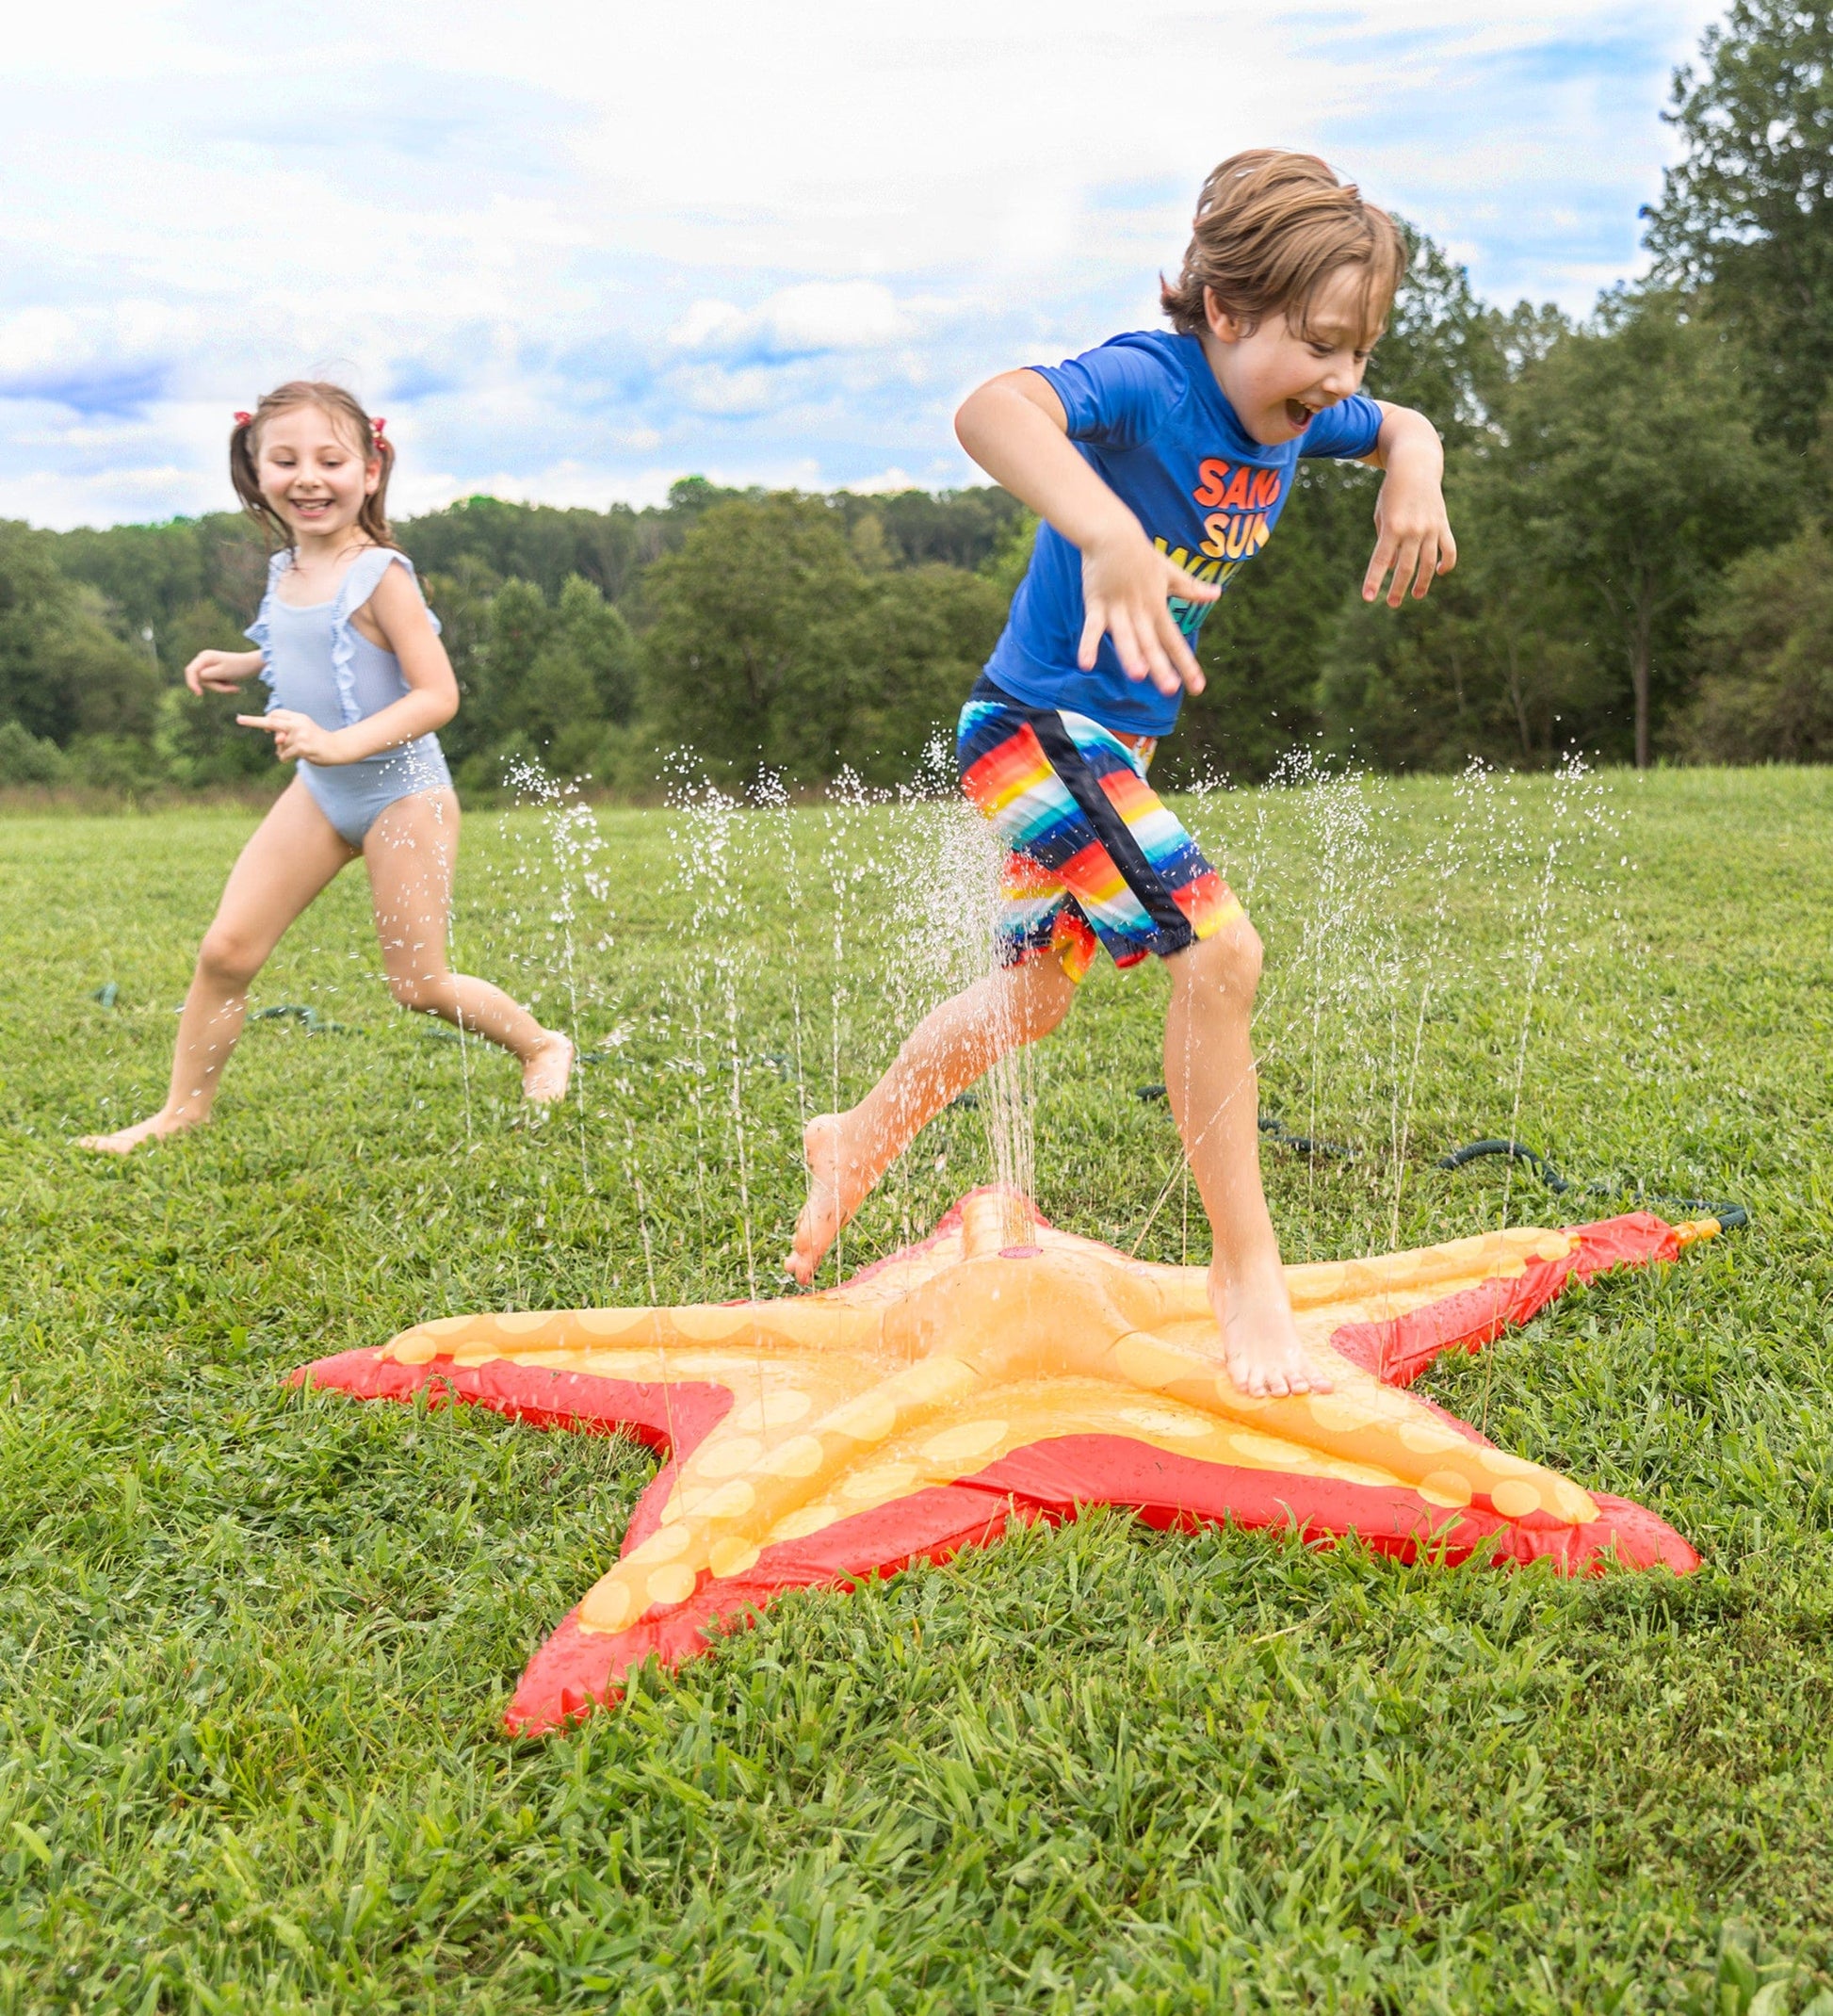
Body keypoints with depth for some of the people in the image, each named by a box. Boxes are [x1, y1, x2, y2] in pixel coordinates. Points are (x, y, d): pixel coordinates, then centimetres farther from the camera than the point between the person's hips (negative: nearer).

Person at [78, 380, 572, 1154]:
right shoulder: (286, 571, 4)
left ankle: (541, 1045, 26)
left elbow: (437, 693, -25)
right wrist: (242, 664, 12)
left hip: (403, 794, -6)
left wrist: (340, 742, -36)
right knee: (225, 950, -1)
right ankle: (183, 1110, 14)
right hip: (318, 796, 7)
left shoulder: (379, 575, -19)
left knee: (418, 986, 1)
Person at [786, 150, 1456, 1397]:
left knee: (1036, 989, 20)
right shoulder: (1148, 381, -24)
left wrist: (1415, 476, -5)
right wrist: (1106, 532, -63)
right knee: (1216, 953, -19)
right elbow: (992, 411, -44)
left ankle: (858, 1141, 43)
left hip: (1114, 746, 9)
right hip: (1039, 725, -9)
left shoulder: (1297, 412, 0)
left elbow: (1405, 428, 21)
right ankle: (1247, 1272, -5)